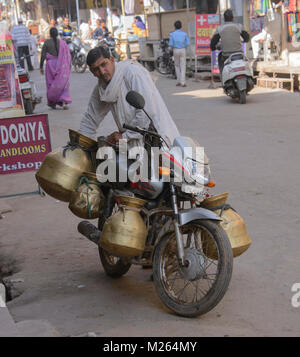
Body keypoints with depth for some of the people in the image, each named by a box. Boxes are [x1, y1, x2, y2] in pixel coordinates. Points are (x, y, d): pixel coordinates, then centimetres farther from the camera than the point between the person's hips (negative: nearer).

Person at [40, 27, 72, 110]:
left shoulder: (46, 42, -3)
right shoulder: (62, 42, 0)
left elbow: (43, 55, -4)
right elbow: (68, 56, 0)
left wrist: (41, 67, 3)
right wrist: (69, 67, 6)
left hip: (51, 65, 0)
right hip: (62, 65, 0)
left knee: (51, 84, 13)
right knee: (63, 84, 3)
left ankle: (52, 103, 18)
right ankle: (64, 102, -12)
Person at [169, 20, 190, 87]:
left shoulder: (172, 34, -5)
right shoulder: (184, 34, -2)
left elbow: (171, 44, -8)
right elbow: (188, 43, -3)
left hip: (176, 50, 0)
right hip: (183, 50, 0)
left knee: (177, 66, 16)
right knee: (183, 66, 0)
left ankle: (179, 81, 13)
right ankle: (182, 82, -9)